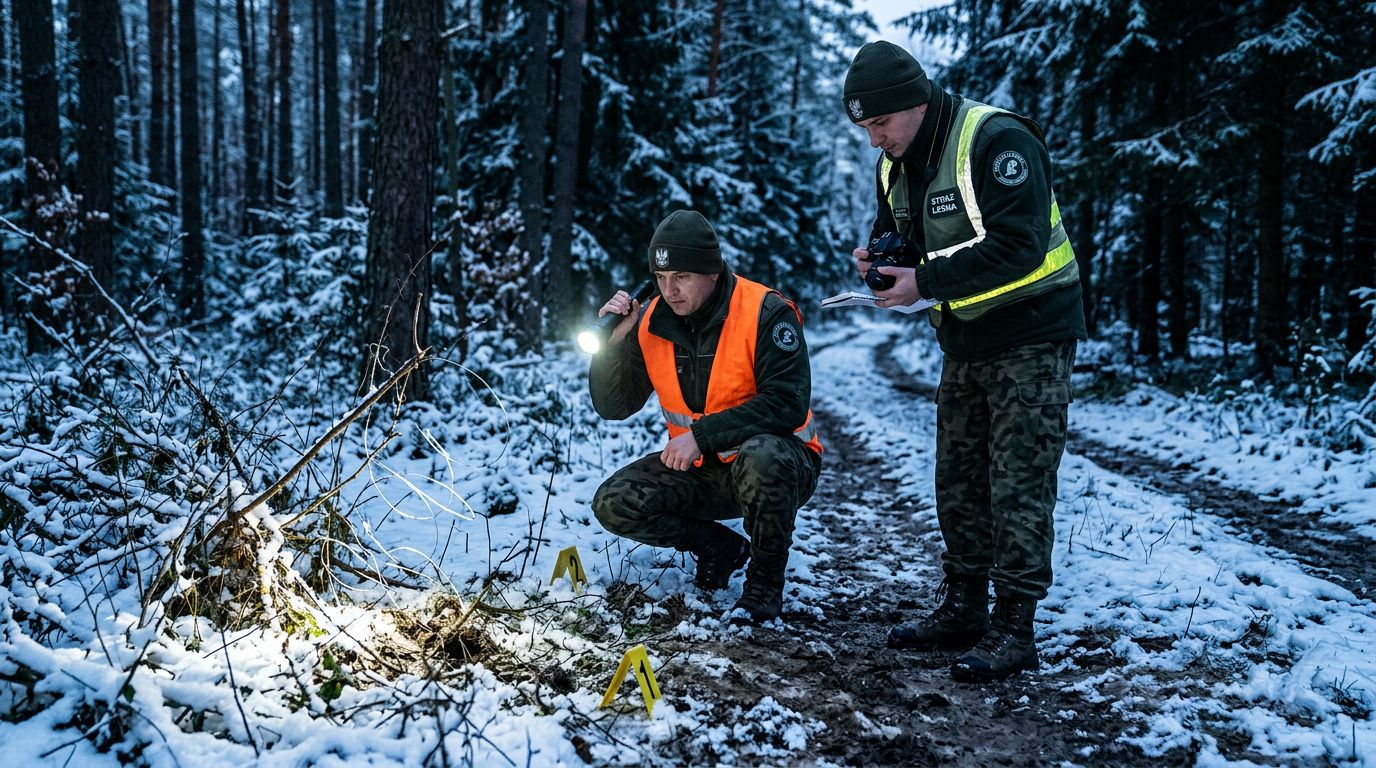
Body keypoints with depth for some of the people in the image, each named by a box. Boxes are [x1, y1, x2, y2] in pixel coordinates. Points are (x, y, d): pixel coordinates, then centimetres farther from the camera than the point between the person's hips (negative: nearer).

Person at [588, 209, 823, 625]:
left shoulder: (766, 312, -18)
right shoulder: (652, 322, -3)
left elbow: (787, 403, -26)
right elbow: (612, 407, -1)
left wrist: (702, 434, -30)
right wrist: (614, 340, -17)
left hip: (775, 465, -5)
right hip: (700, 470, 5)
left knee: (761, 455, -40)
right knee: (613, 504, -14)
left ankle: (765, 582, -14)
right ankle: (721, 547, 9)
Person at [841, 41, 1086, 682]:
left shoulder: (995, 141, -21)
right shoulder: (894, 166, 5)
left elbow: (1019, 246, -29)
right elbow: (899, 234, 18)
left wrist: (927, 282, -29)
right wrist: (878, 255, -6)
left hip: (1030, 335, -8)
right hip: (964, 341, 9)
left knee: (1018, 485, -6)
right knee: (958, 481, 12)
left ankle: (1013, 629, 1)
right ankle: (963, 609, 23)